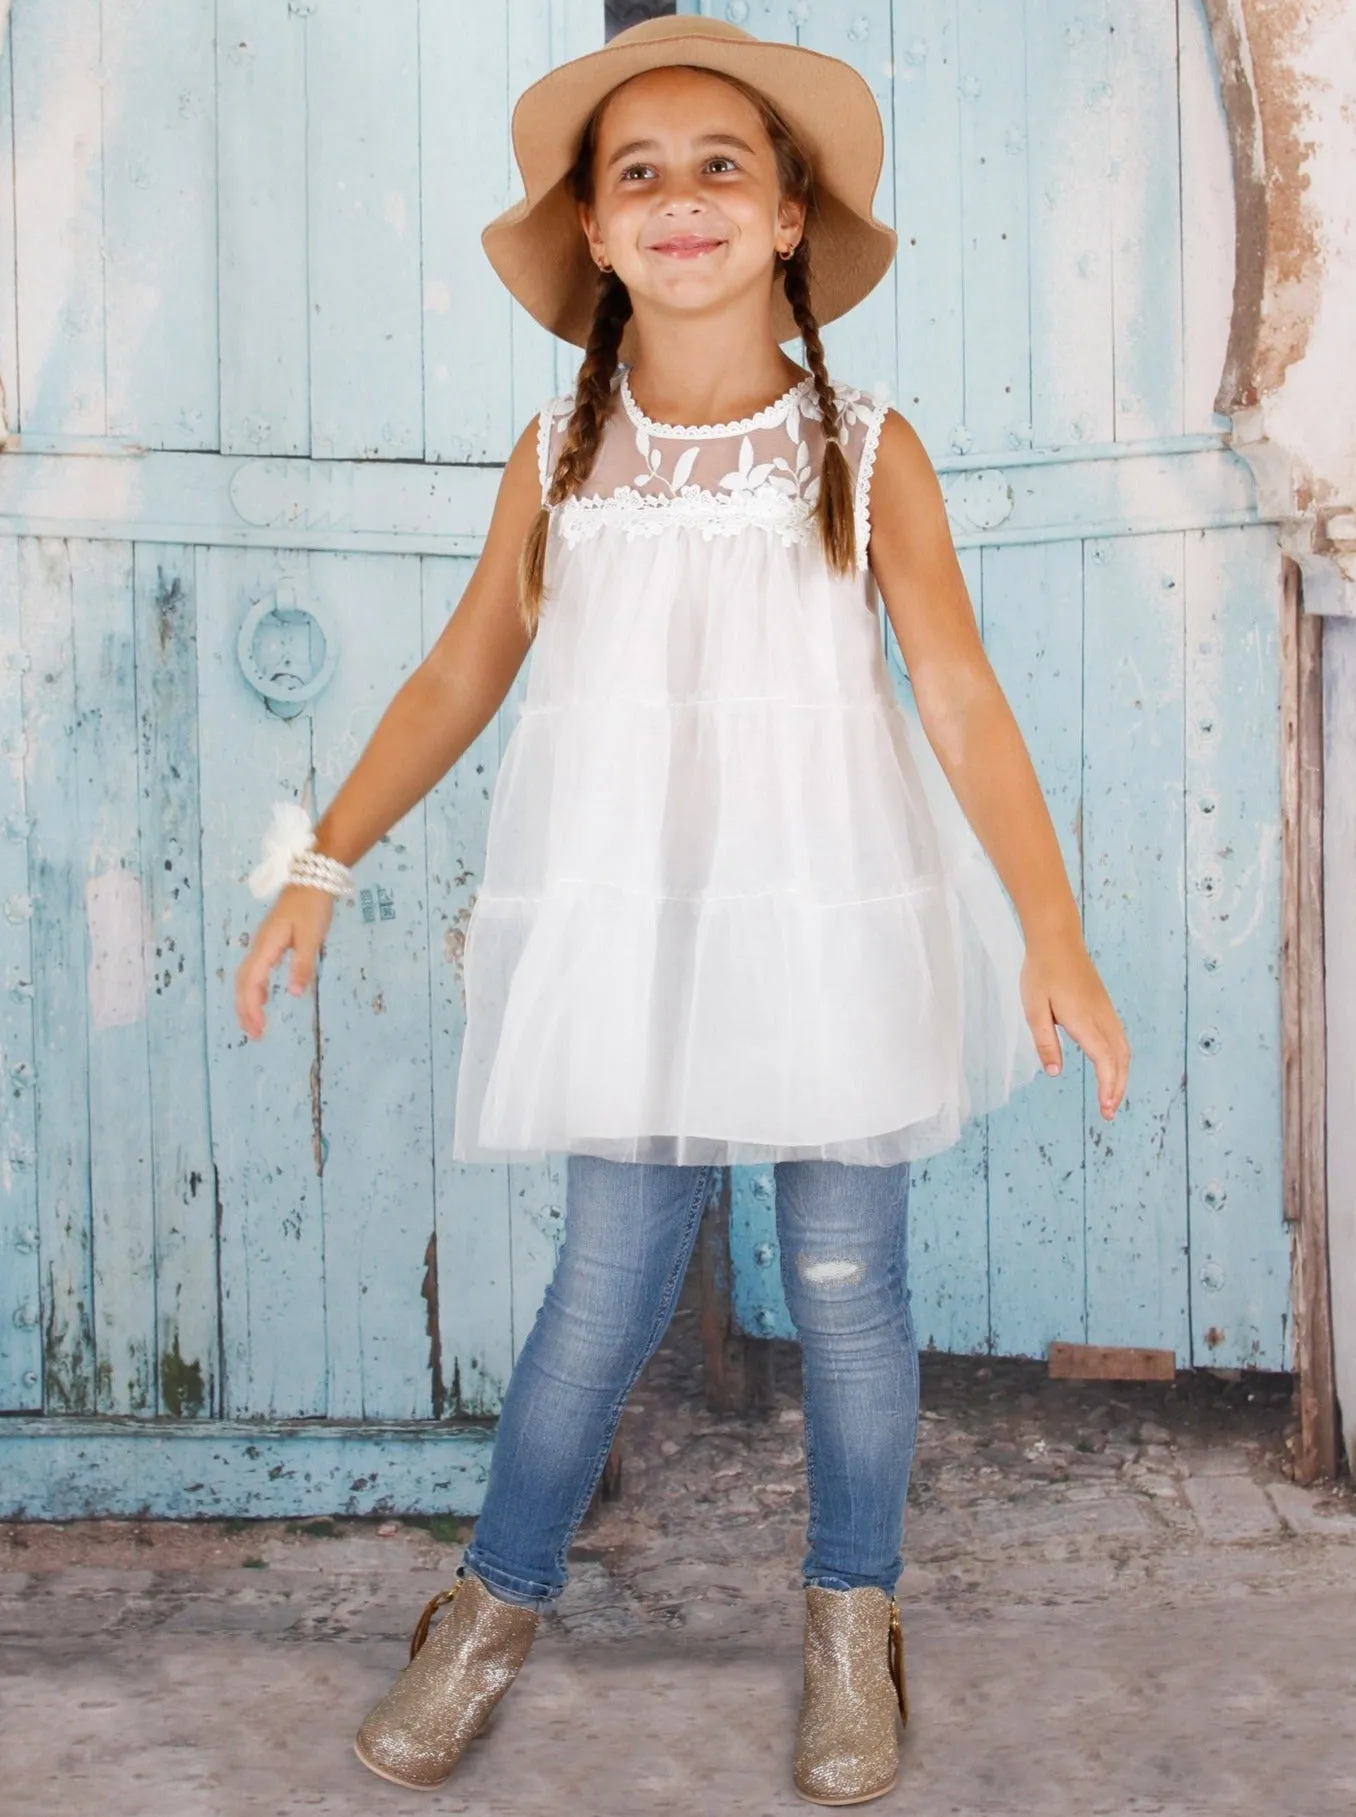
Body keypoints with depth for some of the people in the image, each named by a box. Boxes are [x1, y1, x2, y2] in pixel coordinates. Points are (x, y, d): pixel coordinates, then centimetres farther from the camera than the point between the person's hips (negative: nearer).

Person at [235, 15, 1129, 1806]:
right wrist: (322, 862, 9)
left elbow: (961, 698, -5)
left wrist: (1054, 932, -11)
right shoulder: (560, 452, 2)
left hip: (837, 926, -1)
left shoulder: (868, 452, -3)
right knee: (606, 1290, 5)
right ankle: (496, 1604, 27)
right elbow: (461, 673, 9)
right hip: (633, 930, 1)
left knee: (847, 1287, 8)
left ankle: (853, 1616, 30)